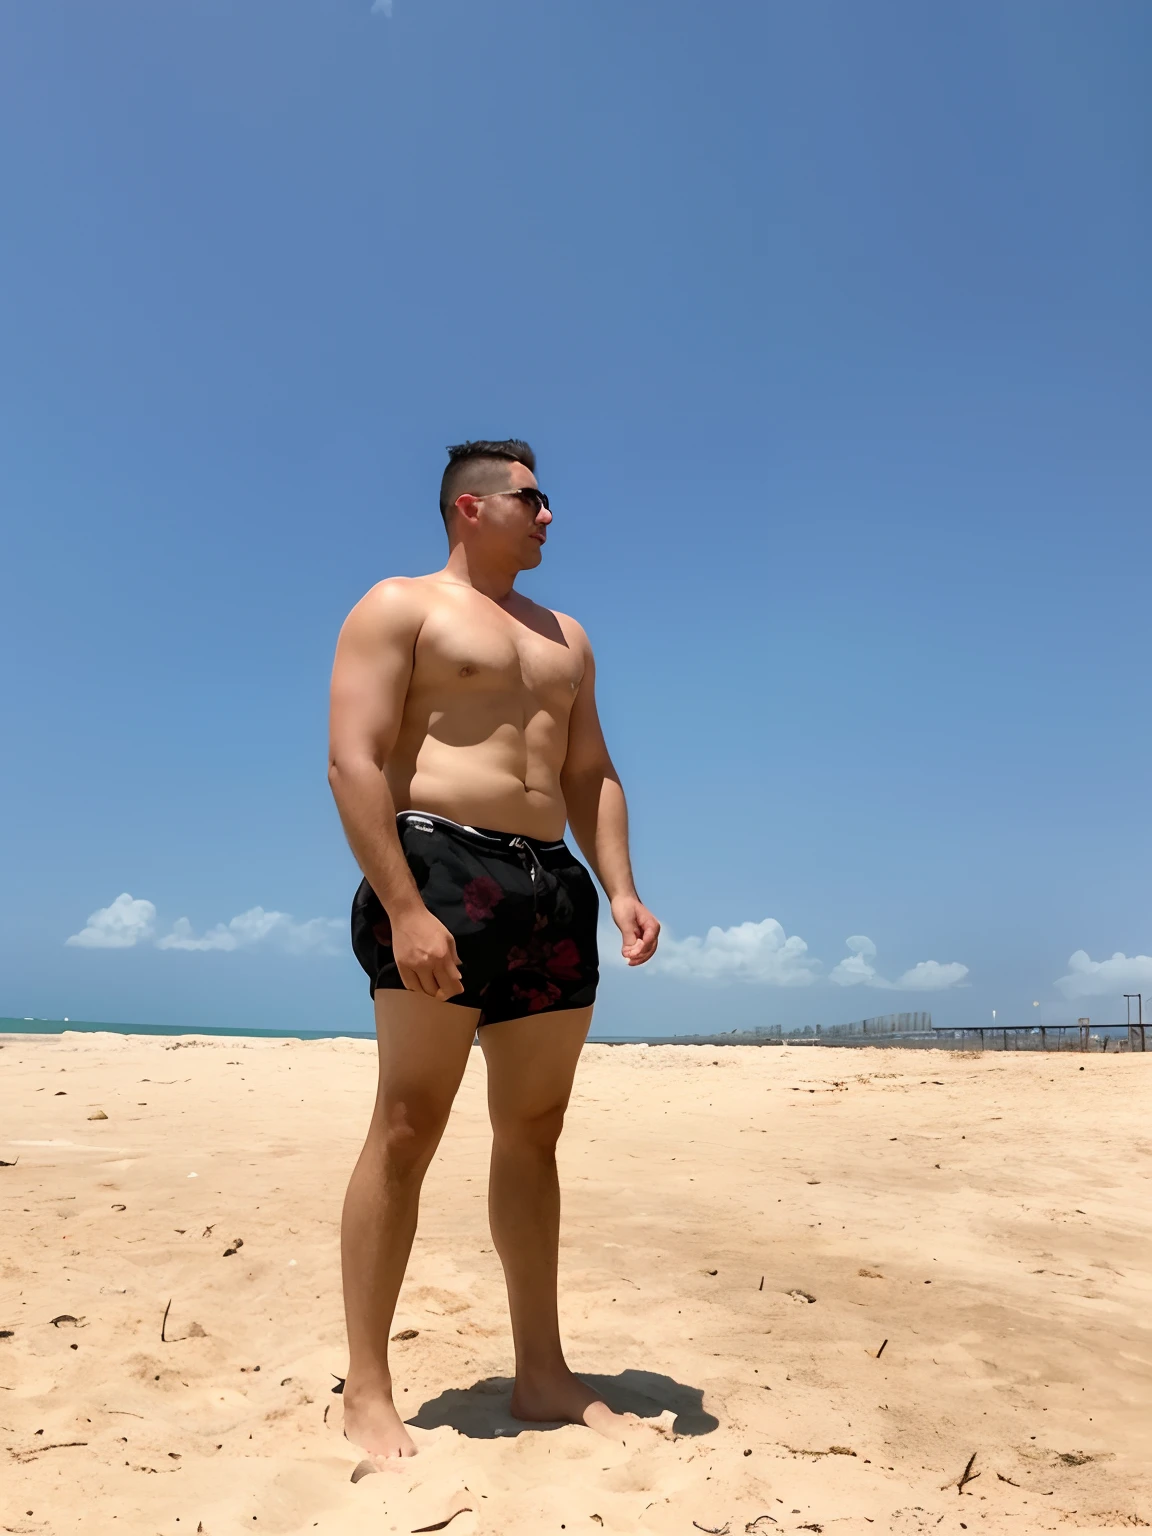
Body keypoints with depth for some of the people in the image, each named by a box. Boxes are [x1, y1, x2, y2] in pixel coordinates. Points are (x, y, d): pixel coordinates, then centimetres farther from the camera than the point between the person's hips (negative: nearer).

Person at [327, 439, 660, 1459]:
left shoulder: (564, 636, 23)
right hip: (442, 868, -6)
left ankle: (542, 1371, 19)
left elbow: (591, 774, 20)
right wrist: (402, 908, -20)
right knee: (409, 1127, -5)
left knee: (535, 1130, 9)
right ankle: (366, 1390, 7)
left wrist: (620, 888, 5)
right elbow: (354, 762, -9)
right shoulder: (400, 608, 3)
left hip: (551, 882, 7)